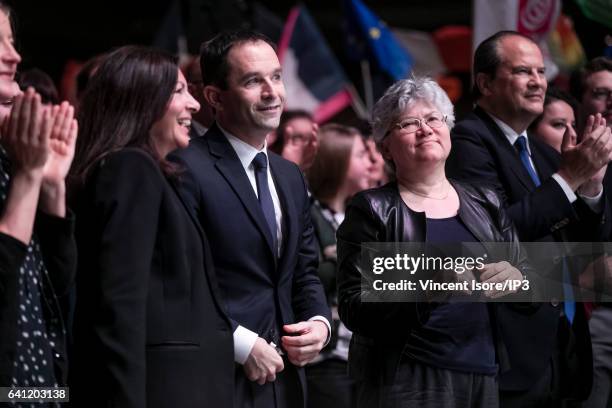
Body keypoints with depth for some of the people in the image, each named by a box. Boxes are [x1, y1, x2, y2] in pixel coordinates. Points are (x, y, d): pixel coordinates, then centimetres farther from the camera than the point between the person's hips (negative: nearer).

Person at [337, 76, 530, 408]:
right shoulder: (371, 210, -3)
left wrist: (516, 280, -13)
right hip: (407, 381, -4)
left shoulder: (485, 204, 9)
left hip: (486, 377, 4)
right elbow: (353, 310, -11)